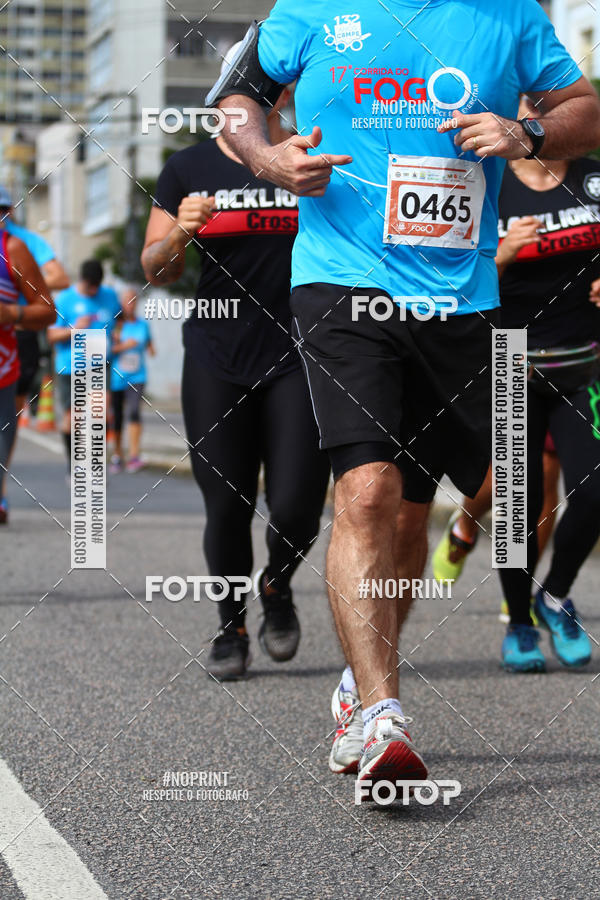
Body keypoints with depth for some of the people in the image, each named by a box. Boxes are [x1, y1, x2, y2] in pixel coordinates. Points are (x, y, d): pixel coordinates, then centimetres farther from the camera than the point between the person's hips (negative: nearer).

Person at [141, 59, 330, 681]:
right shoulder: (188, 169, 8)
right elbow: (156, 272, 9)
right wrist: (179, 234, -11)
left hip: (299, 356, 0)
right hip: (217, 361, 0)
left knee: (297, 506, -8)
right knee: (226, 506, 0)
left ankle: (276, 587, 25)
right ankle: (231, 627, 21)